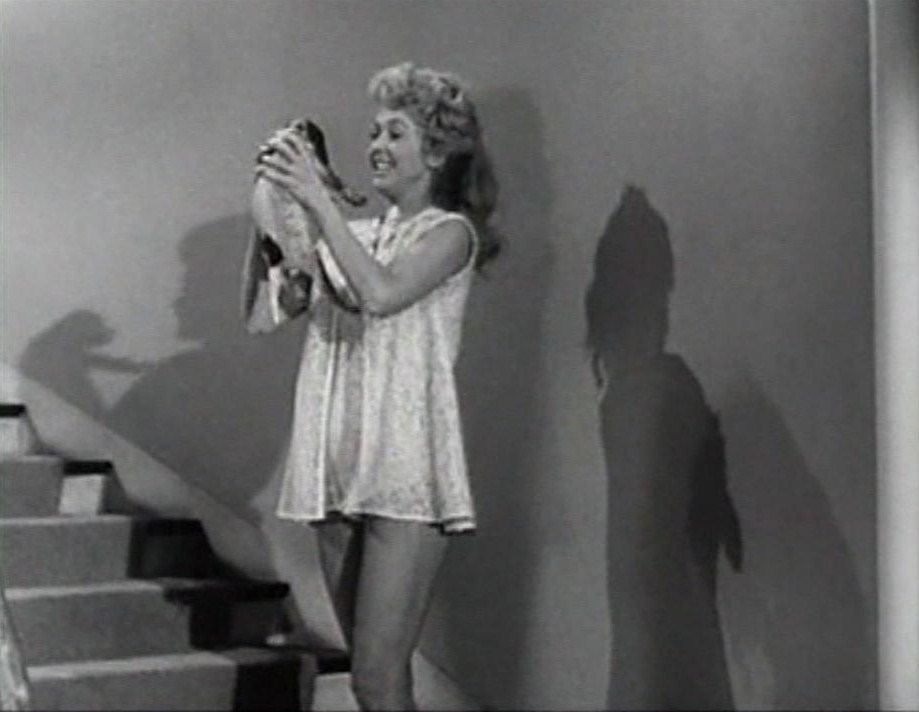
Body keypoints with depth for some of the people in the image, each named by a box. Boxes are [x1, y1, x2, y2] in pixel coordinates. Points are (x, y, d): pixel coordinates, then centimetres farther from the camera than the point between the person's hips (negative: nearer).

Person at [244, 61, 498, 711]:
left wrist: (318, 201, -18)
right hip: (339, 475, 6)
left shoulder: (449, 231, -1)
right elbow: (262, 312, 9)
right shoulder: (354, 234, 16)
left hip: (406, 472, -6)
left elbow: (382, 293, -20)